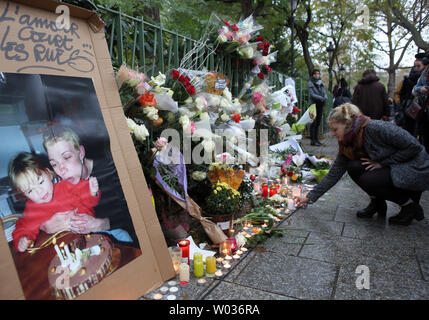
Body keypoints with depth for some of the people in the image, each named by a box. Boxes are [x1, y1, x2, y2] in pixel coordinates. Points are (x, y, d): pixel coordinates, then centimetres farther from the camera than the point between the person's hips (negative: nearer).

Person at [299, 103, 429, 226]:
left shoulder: (376, 127, -26)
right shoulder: (347, 145, -3)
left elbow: (414, 146, -23)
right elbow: (334, 174, -1)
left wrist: (383, 162, -20)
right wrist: (311, 196, -3)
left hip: (417, 170, -6)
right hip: (391, 170, 7)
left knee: (367, 180, -25)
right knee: (353, 167, -15)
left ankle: (411, 206, -3)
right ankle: (377, 203, 5)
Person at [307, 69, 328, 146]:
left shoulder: (321, 83, 15)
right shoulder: (310, 83, -4)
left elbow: (324, 92, 11)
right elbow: (312, 94, -14)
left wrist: (325, 97, -12)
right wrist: (321, 98, -23)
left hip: (320, 105, 6)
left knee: (318, 123, 9)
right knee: (313, 123, -7)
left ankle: (316, 139, 16)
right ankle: (313, 140, -5)